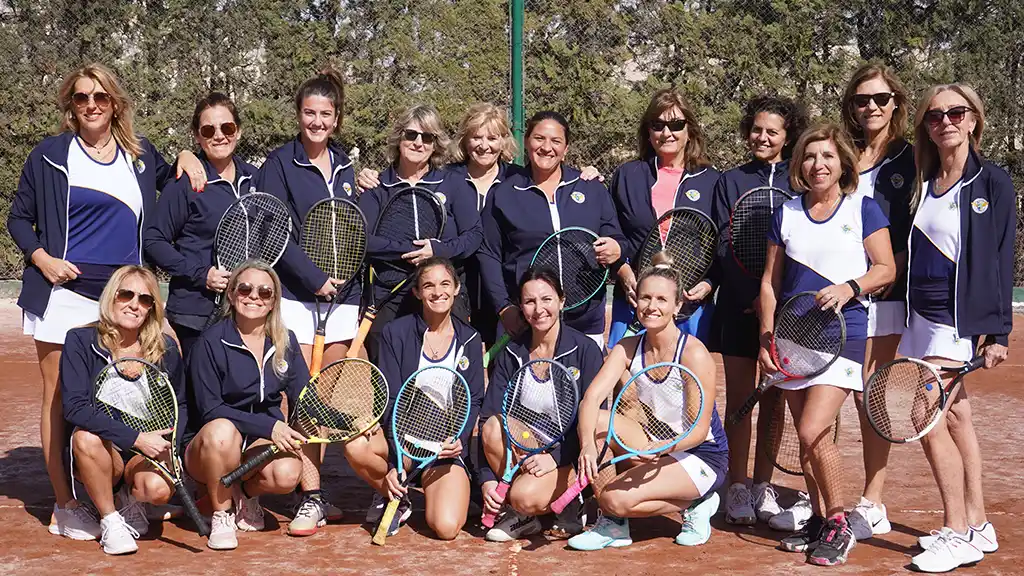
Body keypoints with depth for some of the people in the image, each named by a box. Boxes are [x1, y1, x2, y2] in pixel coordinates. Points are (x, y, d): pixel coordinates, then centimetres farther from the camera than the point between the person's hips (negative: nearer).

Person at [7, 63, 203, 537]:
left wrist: (185, 157, 10)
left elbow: (170, 187, 32)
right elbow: (18, 219, 8)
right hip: (64, 295, -3)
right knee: (60, 398, -1)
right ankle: (64, 505, 5)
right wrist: (41, 257, -9)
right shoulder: (50, 155, 4)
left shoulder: (140, 154, 12)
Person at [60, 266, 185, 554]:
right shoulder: (80, 341, -10)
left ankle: (130, 500, 10)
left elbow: (179, 407, 9)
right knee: (87, 436, -36)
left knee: (159, 489, -31)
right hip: (95, 455, -1)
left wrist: (166, 443, -13)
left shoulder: (165, 349, -2)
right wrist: (136, 437, -30)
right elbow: (75, 407, -21)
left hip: (147, 450, 1)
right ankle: (110, 520, -12)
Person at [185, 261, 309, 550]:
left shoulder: (286, 342, 4)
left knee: (287, 473, -31)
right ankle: (221, 515, -12)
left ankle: (246, 493, 7)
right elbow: (210, 409, -16)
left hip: (263, 443, 3)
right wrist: (268, 426, -26)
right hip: (208, 448, -3)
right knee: (221, 430, -38)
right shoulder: (211, 342, -10)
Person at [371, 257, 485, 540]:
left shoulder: (469, 340, 8)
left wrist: (458, 439, -16)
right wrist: (395, 461, -21)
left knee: (447, 528, -21)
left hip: (449, 445, 0)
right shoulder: (396, 332, 0)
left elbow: (473, 401, 6)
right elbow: (390, 399, -7)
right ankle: (393, 498, -2)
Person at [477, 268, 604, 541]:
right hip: (523, 450, 5)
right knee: (494, 425, -27)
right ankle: (520, 513, -10)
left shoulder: (585, 350, -8)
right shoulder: (510, 354, 2)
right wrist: (487, 478, -16)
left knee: (526, 496, -32)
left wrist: (556, 456, -22)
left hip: (569, 456, -4)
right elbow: (488, 417, -4)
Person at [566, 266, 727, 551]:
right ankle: (612, 522, -10)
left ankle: (692, 505, -1)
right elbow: (592, 397, -17)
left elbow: (699, 429, -20)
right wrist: (588, 444, -36)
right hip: (653, 447, 6)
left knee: (615, 499, -27)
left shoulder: (694, 353, -19)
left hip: (702, 457, -6)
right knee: (597, 421, -21)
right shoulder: (627, 348, -3)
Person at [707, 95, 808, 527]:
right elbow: (724, 245, 1)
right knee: (739, 397, 2)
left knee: (773, 400, 5)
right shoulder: (731, 181, 8)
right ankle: (738, 489, 9)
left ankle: (762, 489, 12)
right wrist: (755, 295, -13)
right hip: (739, 306, 0)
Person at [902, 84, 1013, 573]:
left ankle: (957, 535, 0)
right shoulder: (920, 184, 11)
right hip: (922, 317, 6)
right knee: (956, 418, 11)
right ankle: (977, 526, 20)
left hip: (961, 321, -6)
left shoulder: (992, 184, -5)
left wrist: (998, 332, -11)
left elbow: (1001, 262, -7)